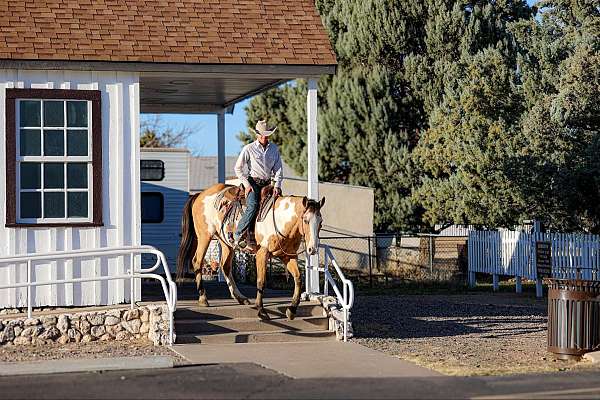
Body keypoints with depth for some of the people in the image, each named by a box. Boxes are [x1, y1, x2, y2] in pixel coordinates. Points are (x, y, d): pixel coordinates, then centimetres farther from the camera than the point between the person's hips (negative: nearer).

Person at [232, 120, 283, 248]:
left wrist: (277, 185, -6)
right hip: (252, 182, -5)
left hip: (267, 184, 5)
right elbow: (238, 168, 0)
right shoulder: (248, 149, -2)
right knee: (253, 206, -26)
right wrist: (246, 184, -9)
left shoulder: (274, 148, 9)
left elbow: (278, 169, 8)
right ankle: (238, 234, -24)